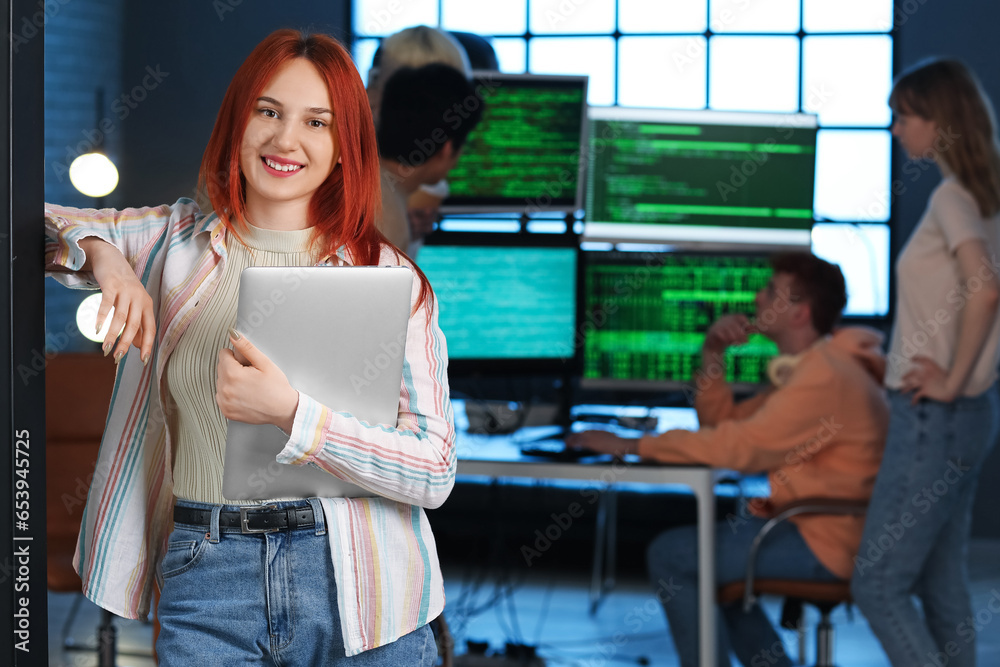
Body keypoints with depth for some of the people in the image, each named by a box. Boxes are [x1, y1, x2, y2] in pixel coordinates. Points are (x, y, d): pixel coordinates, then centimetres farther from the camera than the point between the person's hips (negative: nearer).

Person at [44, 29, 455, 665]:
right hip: (205, 573, 2)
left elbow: (435, 472, -10)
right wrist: (101, 255, -12)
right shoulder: (176, 242, 6)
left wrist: (292, 413, -22)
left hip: (353, 585, -1)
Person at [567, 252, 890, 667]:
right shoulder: (807, 369, 14)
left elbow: (737, 446, -25)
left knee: (670, 555, -10)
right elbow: (725, 424, 15)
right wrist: (712, 354, 1)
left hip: (825, 544, -11)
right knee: (702, 550, 26)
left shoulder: (825, 377, -20)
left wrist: (630, 445, -20)